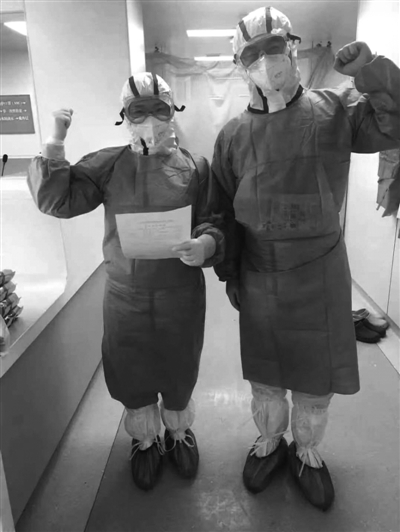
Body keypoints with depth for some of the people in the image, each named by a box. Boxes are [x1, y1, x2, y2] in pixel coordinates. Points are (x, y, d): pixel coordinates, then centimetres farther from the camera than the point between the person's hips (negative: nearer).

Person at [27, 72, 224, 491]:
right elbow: (57, 201, -6)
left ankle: (178, 433, 48)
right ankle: (145, 441, 46)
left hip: (181, 293, 0)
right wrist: (54, 145, -14)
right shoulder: (108, 165, 0)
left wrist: (206, 244, -22)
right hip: (124, 294, 1)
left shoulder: (194, 167, 0)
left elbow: (213, 223, 0)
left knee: (179, 373, 17)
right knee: (133, 376, 16)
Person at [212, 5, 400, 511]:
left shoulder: (335, 110, -2)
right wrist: (228, 272, 4)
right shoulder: (233, 134, 1)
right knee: (265, 375, 16)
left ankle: (306, 451, 41)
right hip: (258, 279, 1)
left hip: (321, 274, -1)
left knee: (318, 376, 13)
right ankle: (268, 442, 44)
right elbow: (223, 210, 5)